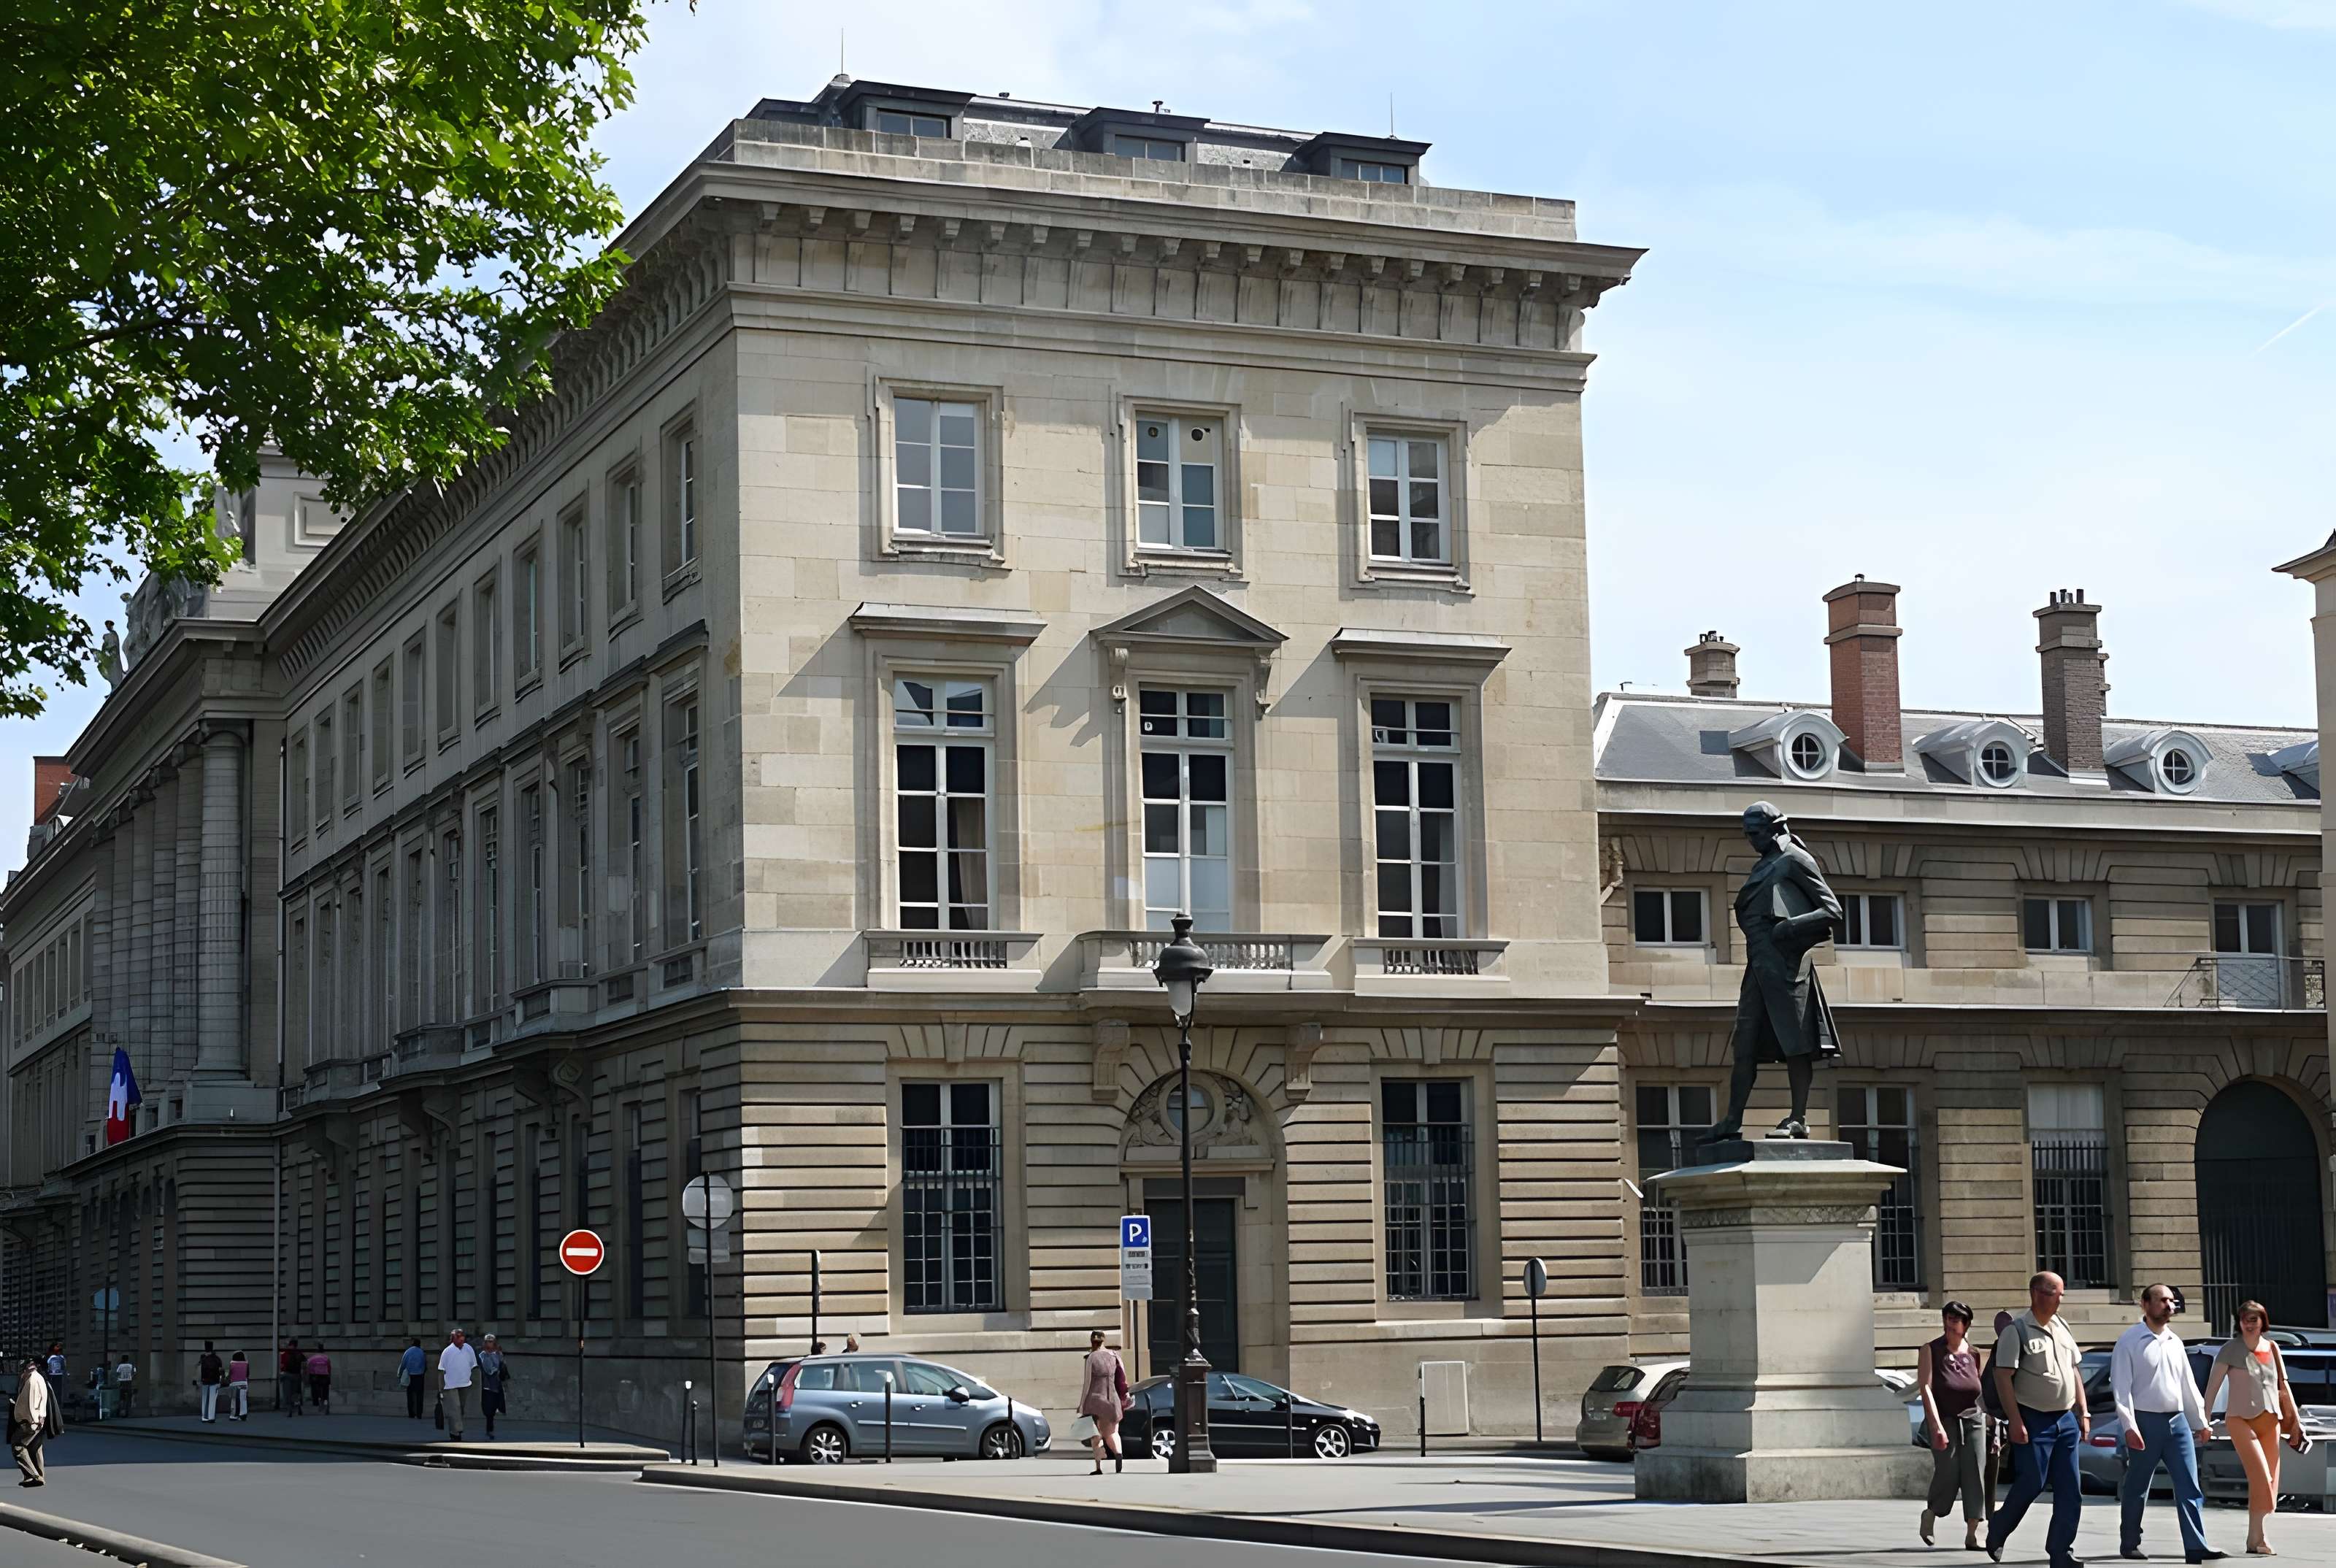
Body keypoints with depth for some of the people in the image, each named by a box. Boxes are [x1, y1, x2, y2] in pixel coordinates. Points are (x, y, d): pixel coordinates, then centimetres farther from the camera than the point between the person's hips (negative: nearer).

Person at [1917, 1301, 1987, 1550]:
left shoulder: (1973, 1354, 7)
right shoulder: (1931, 1350, -3)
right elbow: (1926, 1387, -11)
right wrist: (1937, 1426, -19)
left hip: (1972, 1419, 3)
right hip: (1944, 1420, -3)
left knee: (1974, 1474, -5)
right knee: (1948, 1473, -7)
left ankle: (1972, 1533, -3)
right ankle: (1930, 1515, 22)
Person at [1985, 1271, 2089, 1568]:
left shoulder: (2062, 1328, 13)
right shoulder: (2017, 1330, -9)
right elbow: (2002, 1376, -13)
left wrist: (2083, 1413, 14)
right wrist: (2015, 1421, -19)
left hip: (2066, 1420, 6)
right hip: (2033, 1421, -6)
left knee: (2070, 1491, 2)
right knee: (2031, 1484, -6)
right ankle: (1997, 1531, 18)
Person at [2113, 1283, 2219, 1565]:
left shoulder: (2175, 1342, 13)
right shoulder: (2130, 1341, -6)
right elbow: (2121, 1387, -11)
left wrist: (2200, 1420, 19)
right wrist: (2129, 1426, -18)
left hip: (2178, 1420, 5)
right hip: (2146, 1421, -5)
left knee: (2190, 1487, -3)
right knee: (2137, 1488, 5)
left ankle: (2196, 1547, -6)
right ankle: (2129, 1544, 18)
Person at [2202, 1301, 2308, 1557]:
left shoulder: (2272, 1348, 9)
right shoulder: (2230, 1349, -4)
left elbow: (2283, 1385, 15)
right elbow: (2212, 1385, -3)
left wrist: (2295, 1419, 13)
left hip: (2269, 1420, 5)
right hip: (2241, 1419, -5)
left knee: (2270, 1480, 3)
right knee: (2260, 1475, -19)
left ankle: (2255, 1537, 11)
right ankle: (2256, 1539, -16)